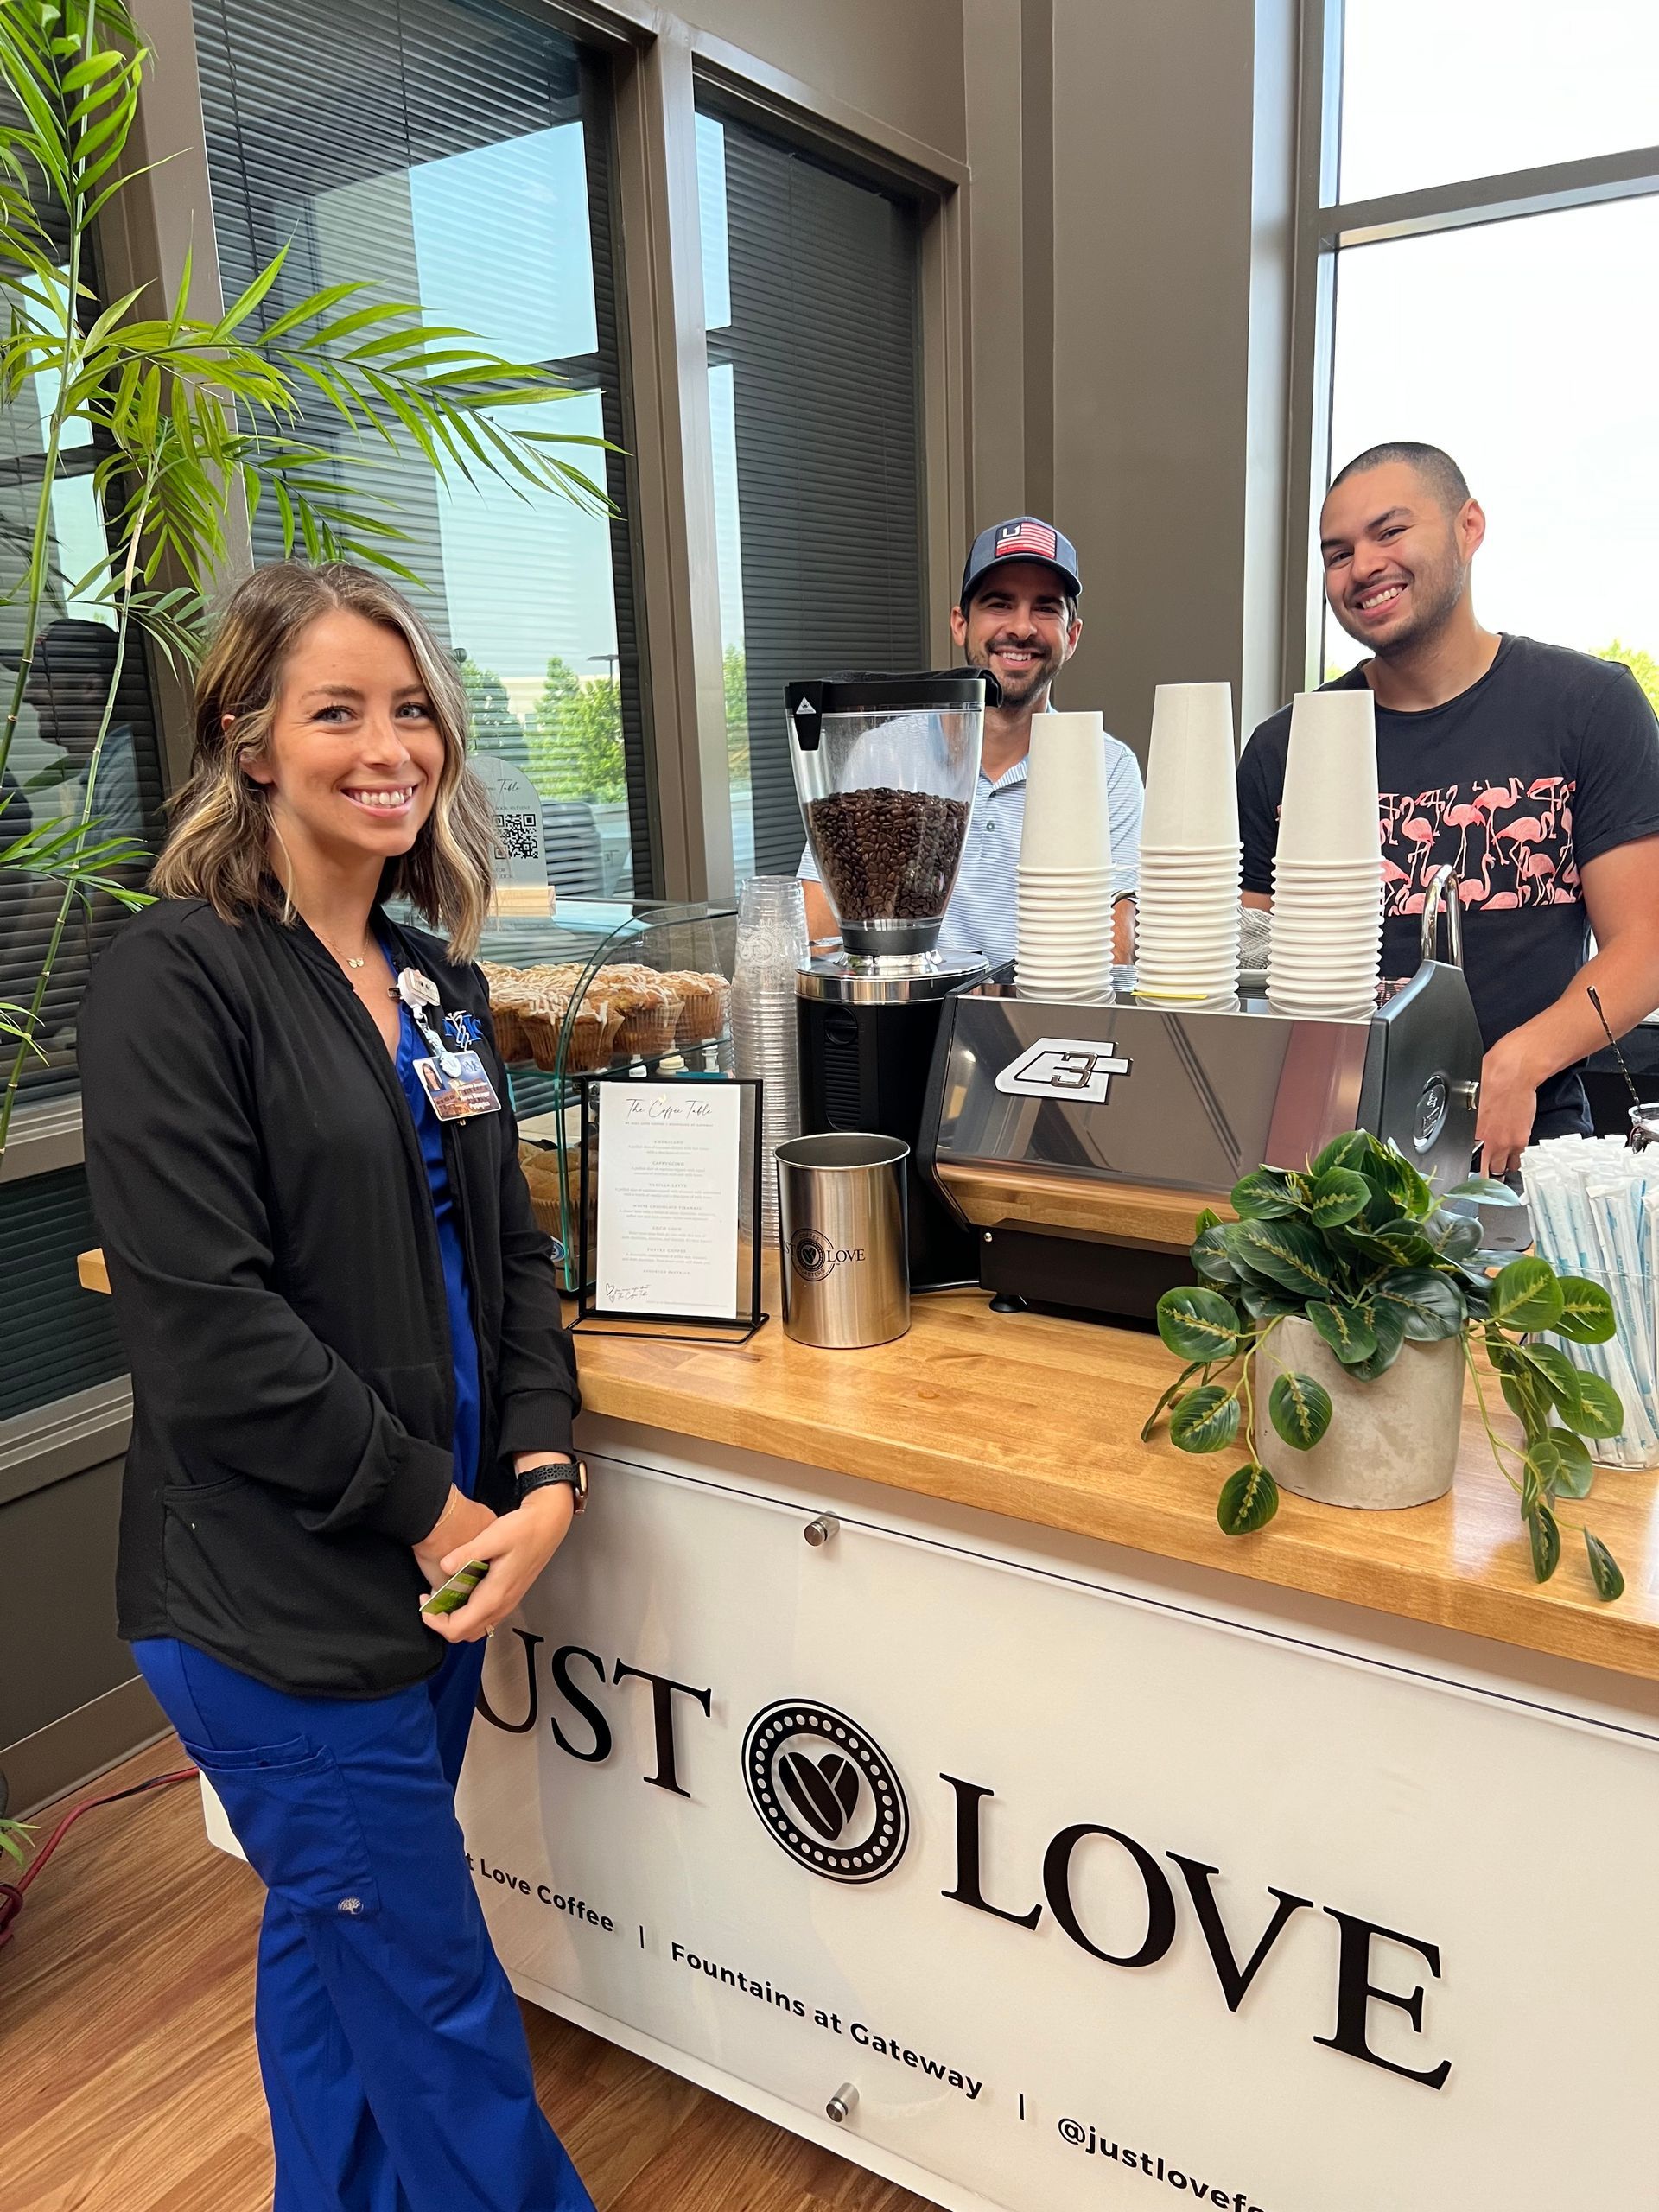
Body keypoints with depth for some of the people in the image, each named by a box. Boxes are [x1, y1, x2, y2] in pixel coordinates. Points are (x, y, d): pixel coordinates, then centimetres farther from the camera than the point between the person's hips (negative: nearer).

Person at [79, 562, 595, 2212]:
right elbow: (204, 1319, -21)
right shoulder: (176, 977, -14)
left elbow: (508, 1251, 9)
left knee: (335, 1948, 25)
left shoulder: (436, 981, 9)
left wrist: (542, 1475, -5)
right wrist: (433, 1509, -15)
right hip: (280, 1599, -7)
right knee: (444, 2019, 8)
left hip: (436, 1568, 7)